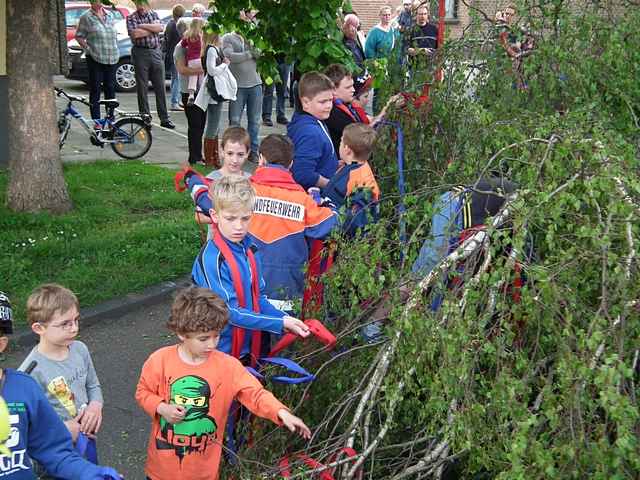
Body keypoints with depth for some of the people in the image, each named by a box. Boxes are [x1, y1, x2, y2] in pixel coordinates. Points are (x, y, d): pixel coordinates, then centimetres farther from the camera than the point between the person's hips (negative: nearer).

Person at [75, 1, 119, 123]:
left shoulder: (110, 15, 13)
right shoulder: (86, 17, -1)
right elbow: (79, 36, 2)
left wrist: (115, 50, 13)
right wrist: (87, 48, -10)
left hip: (112, 58, 4)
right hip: (95, 58, -4)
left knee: (110, 89, 9)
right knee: (95, 90, -1)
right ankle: (96, 121, 2)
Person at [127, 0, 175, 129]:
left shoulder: (154, 14, 12)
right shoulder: (131, 18, 2)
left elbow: (160, 27, -6)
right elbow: (134, 34, -15)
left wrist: (143, 26, -12)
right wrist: (152, 29, -5)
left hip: (156, 52, 3)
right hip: (140, 54, -2)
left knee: (160, 87, 3)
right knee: (142, 88, 1)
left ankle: (164, 118, 8)